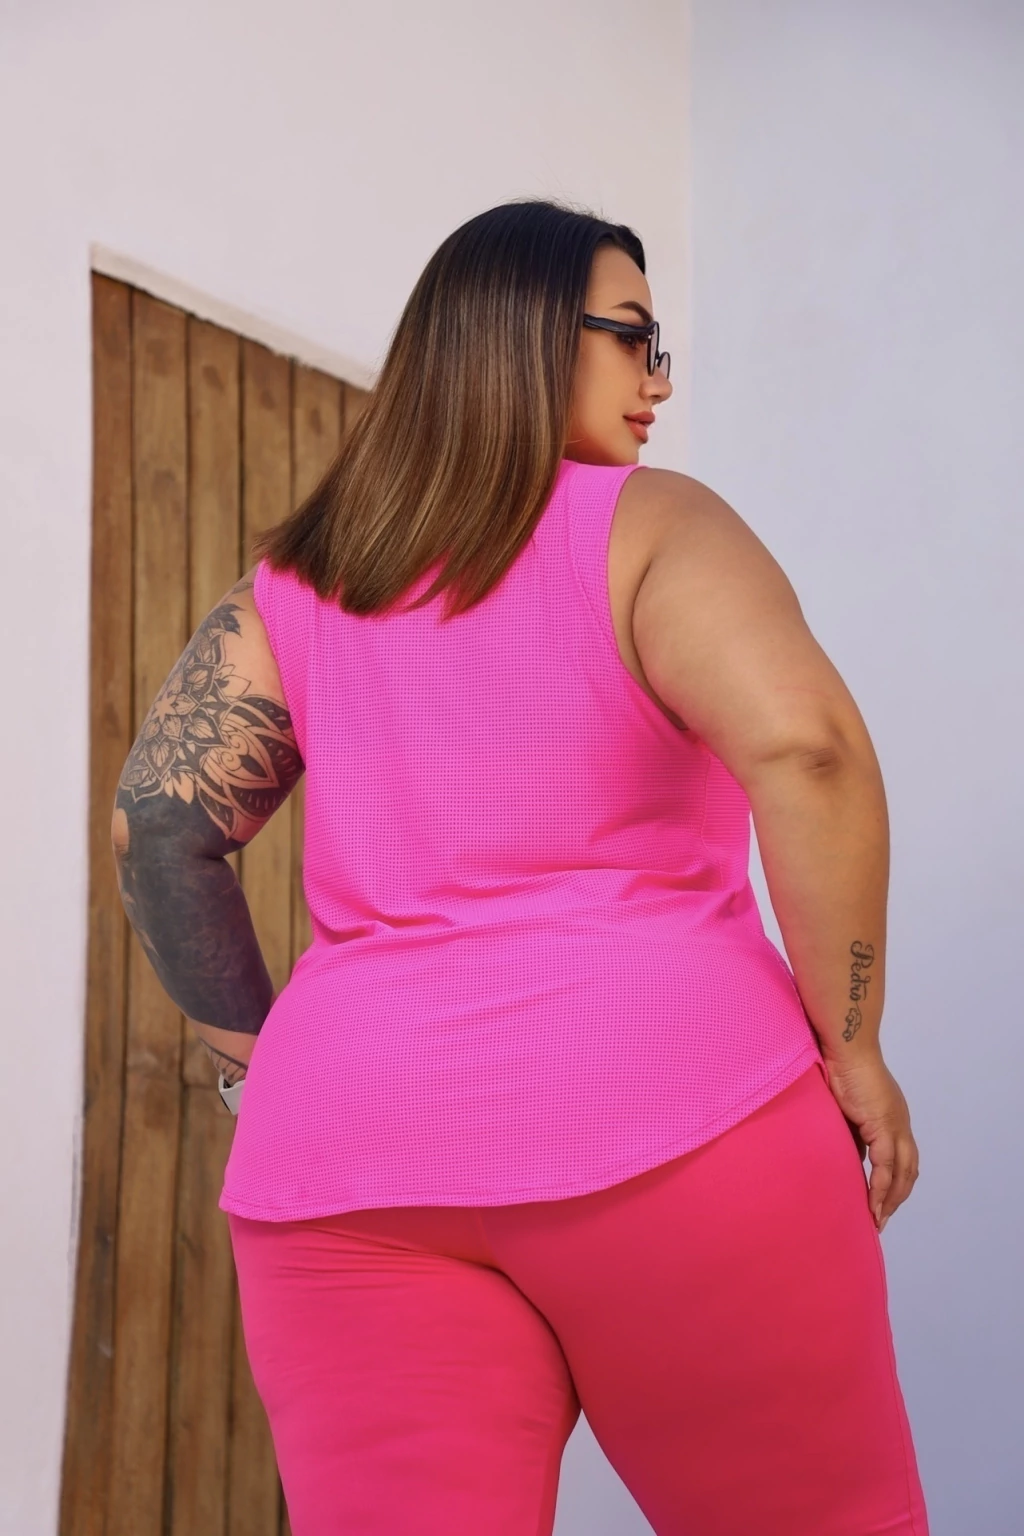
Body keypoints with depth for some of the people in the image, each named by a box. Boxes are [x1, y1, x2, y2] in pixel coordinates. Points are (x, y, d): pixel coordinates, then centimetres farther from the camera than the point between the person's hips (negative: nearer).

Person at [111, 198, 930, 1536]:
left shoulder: (288, 587, 14)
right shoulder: (650, 525, 0)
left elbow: (155, 827, 6)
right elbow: (801, 743, -16)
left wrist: (256, 1056, 14)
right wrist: (852, 1048, -7)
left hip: (346, 1171, 4)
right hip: (675, 1119, -3)